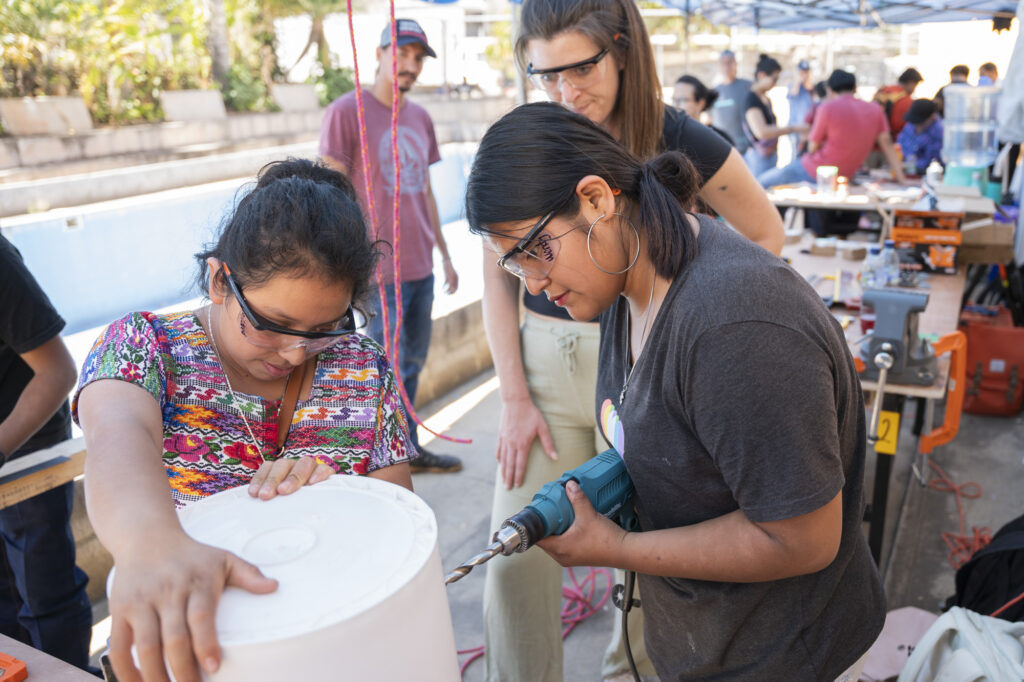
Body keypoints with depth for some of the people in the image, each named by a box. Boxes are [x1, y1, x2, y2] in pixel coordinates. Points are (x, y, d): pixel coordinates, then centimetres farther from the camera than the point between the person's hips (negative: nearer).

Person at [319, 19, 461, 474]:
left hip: (420, 268, 7)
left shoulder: (420, 117, 12)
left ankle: (408, 450, 32)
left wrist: (444, 253, 19)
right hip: (377, 273, -7)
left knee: (412, 365, 16)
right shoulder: (346, 112, -9)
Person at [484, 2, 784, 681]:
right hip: (547, 360, 1)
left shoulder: (678, 139, -7)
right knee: (517, 555, 0)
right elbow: (499, 277, 2)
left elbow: (766, 234, 6)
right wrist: (516, 398, -2)